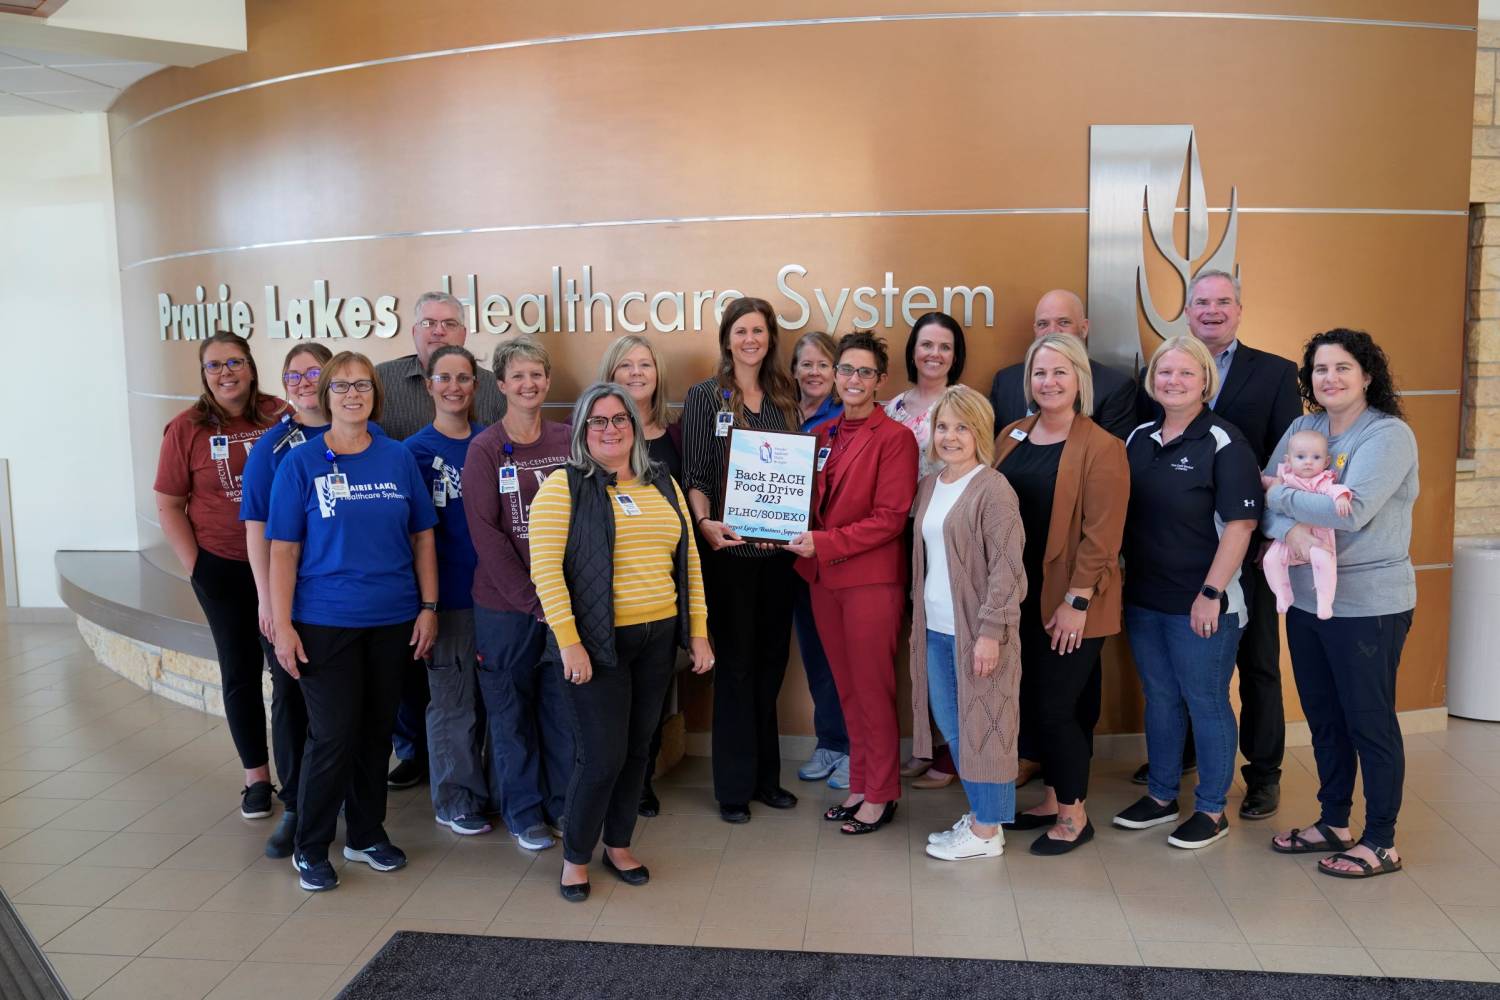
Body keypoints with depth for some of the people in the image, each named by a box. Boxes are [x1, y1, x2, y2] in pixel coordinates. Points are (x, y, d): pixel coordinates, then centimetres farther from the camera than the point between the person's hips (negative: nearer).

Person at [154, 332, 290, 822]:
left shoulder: (281, 417, -5)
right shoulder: (187, 428, -4)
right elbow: (169, 507, 1)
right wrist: (195, 566, -5)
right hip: (222, 568, 0)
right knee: (241, 670, 10)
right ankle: (257, 777, 23)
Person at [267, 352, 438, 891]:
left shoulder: (399, 458, 4)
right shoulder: (301, 463, -3)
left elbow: (422, 537, 7)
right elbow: (284, 550, -5)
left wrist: (428, 607, 2)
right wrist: (282, 625, -9)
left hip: (392, 622, 3)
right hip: (325, 622, -3)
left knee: (377, 731, 12)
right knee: (334, 735, -2)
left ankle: (367, 833, 29)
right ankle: (310, 848, 17)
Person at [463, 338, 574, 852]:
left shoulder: (568, 440, 4)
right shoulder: (484, 449, -5)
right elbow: (485, 533, -10)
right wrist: (530, 599, -14)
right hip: (505, 602, -2)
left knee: (564, 705, 10)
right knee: (511, 711, 9)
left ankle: (562, 805, 27)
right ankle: (522, 813, 25)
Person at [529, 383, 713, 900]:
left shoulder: (663, 485, 11)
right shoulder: (564, 486, -6)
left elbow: (689, 561, 13)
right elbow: (545, 568, -12)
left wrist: (698, 632, 8)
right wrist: (569, 642, -17)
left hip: (658, 639, 5)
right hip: (598, 642, -5)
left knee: (637, 747, 13)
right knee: (603, 754, -2)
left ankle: (619, 844, 33)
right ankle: (576, 856, 20)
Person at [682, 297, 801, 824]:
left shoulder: (784, 398, 10)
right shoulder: (704, 396, -1)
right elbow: (694, 474, -6)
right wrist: (704, 523, -22)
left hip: (776, 548, 4)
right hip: (728, 548, -4)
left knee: (770, 661, 11)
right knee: (736, 662, 3)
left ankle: (765, 775, 25)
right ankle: (734, 786, 15)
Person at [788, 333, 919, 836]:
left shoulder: (894, 437, -8)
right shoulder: (822, 435, 12)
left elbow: (890, 518, -14)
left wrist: (824, 543, -18)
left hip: (871, 579, -6)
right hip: (824, 577, 6)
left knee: (872, 688, 3)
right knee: (846, 687, 13)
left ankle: (881, 793, 17)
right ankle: (859, 784, 25)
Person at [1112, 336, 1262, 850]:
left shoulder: (1223, 442, -11)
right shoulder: (1139, 438, 8)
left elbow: (1240, 523, -15)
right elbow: (1121, 513, 15)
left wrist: (1212, 593, -18)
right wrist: (1119, 573, 8)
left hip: (1200, 605, -6)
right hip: (1143, 598, 6)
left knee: (1206, 703, 5)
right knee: (1160, 697, 16)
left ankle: (1212, 810, 20)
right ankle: (1161, 796, 31)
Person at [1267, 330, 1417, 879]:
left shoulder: (1390, 435, -13)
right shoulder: (1302, 428, 7)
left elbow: (1351, 509, -25)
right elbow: (1268, 499, 0)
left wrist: (1280, 494, -12)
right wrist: (1290, 529, -21)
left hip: (1368, 606, -6)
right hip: (1307, 600, 6)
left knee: (1370, 723, 4)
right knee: (1323, 718, 17)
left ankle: (1381, 843, 18)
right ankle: (1333, 823, 32)